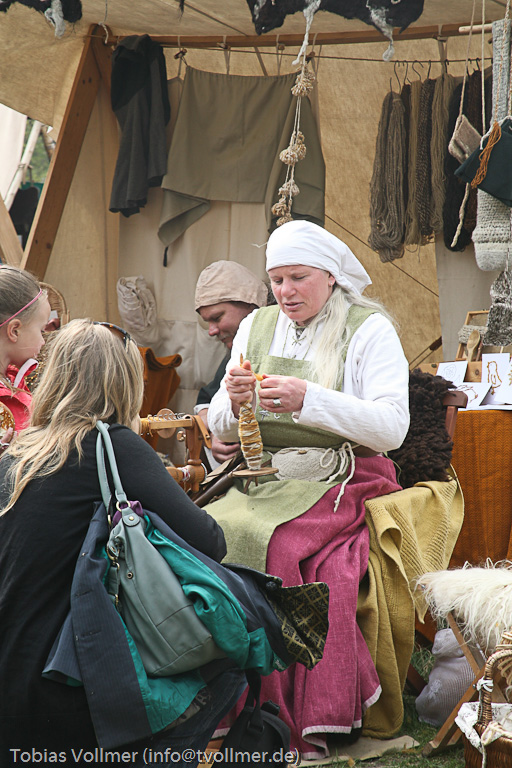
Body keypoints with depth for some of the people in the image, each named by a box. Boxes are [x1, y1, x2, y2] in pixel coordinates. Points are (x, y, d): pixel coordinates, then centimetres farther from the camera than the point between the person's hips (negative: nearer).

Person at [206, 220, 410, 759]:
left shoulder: (370, 329, 2)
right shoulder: (256, 327, 16)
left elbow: (392, 428, -11)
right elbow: (221, 431, 16)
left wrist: (309, 400, -21)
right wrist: (234, 402, -8)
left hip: (341, 481, -4)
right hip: (264, 480, 5)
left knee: (258, 538, -32)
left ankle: (303, 726, -23)